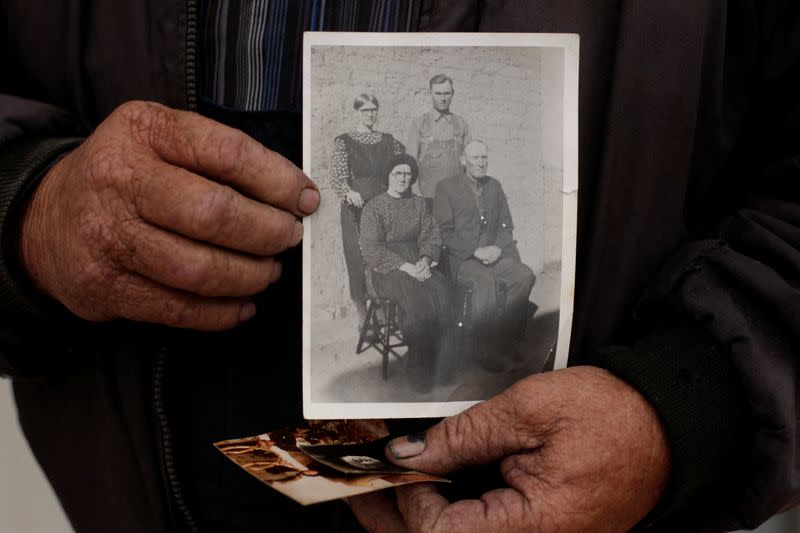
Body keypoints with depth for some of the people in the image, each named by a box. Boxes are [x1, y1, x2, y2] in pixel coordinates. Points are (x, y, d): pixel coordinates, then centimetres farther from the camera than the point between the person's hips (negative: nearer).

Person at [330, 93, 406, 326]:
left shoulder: (388, 141, 11)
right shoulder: (343, 142, 0)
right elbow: (336, 177, -11)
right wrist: (349, 192, -30)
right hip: (356, 209, -3)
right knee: (358, 260, -4)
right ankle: (361, 315, 6)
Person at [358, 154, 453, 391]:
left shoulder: (418, 203, 18)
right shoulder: (373, 207, 3)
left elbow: (431, 236, 12)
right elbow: (371, 250, -6)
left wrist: (425, 260, -11)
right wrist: (405, 267, -17)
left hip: (418, 264, 4)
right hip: (386, 270, -4)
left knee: (441, 295, -29)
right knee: (419, 300, -33)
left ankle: (437, 366, -20)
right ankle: (419, 372, -20)